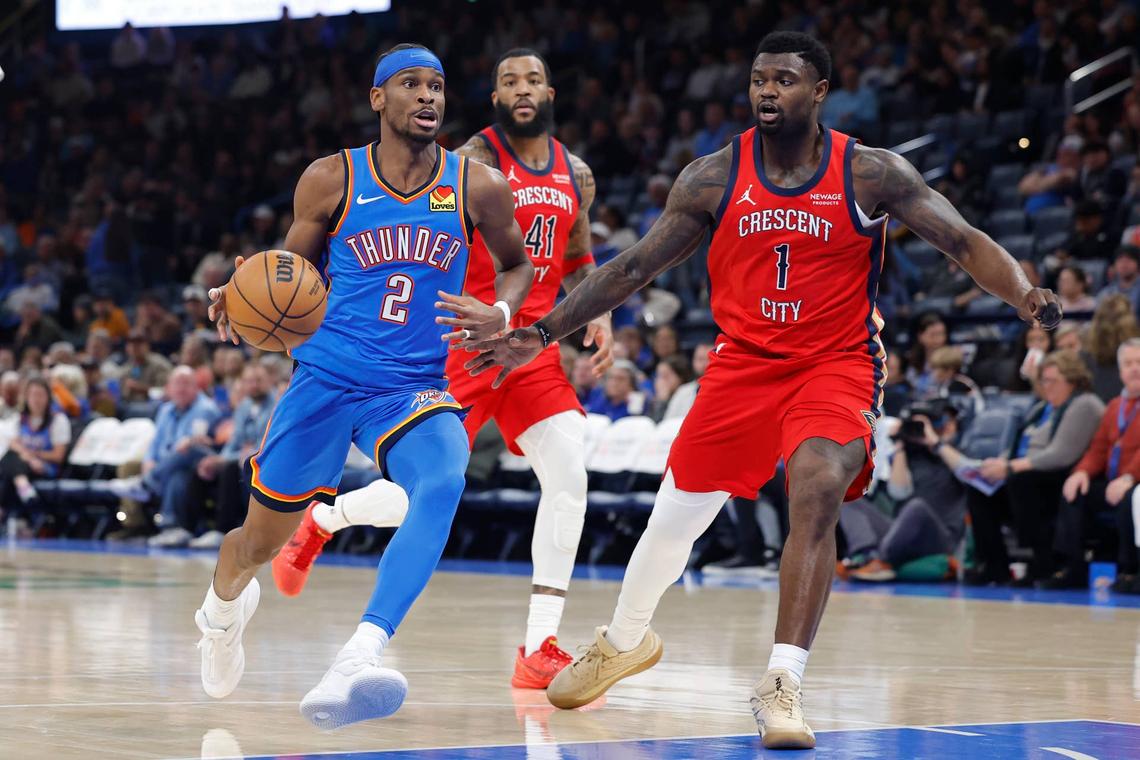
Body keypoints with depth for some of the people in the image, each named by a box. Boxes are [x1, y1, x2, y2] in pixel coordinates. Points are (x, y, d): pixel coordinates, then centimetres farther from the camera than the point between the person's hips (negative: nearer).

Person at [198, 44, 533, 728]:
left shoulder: (478, 189, -1)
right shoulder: (331, 181, -2)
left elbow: (518, 265, 15)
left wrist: (500, 316, -6)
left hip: (418, 386, 0)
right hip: (327, 378, 0)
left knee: (443, 484, -34)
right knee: (262, 539, 10)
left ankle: (357, 663, -45)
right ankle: (223, 609, 50)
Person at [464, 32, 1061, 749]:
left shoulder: (871, 173, -10)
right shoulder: (714, 177, -4)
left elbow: (967, 241, -12)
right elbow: (634, 267, 3)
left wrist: (1023, 292, -32)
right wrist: (543, 333, -2)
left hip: (838, 363, -3)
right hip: (744, 360, 3)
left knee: (817, 491, -28)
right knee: (677, 512, 8)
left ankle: (783, 683, -22)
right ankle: (624, 640, 38)